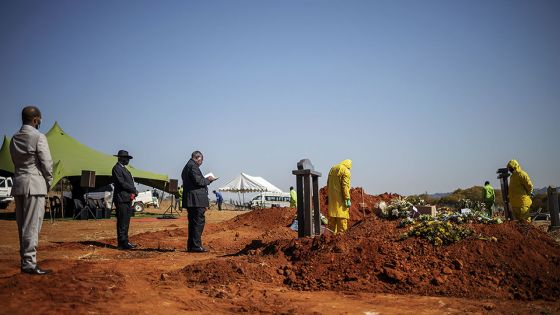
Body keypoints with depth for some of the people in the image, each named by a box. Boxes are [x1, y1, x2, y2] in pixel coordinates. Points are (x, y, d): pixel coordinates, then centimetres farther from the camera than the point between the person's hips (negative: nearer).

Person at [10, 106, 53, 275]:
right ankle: (29, 264, -6)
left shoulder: (14, 138, 13)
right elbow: (47, 163, -12)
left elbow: (16, 162, 13)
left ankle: (25, 259, 19)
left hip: (18, 184, 7)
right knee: (32, 225, -6)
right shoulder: (38, 137, -9)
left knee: (22, 225, 13)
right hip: (34, 184, -7)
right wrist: (48, 182, 4)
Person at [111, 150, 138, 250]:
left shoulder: (123, 168, 21)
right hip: (121, 199, -10)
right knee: (122, 222, -7)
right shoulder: (117, 168, -9)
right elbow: (121, 183, -17)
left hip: (127, 199, 10)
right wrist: (134, 190, -11)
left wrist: (133, 191, 5)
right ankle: (122, 244, -5)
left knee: (126, 222, 12)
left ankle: (125, 242, 18)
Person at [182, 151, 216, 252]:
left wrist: (206, 180, 16)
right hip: (196, 200, -10)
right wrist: (208, 179, -2)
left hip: (189, 200, 10)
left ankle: (191, 246, 17)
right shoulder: (193, 166, -10)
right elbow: (198, 181, -18)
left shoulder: (186, 167, 21)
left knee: (193, 223, 13)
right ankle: (196, 246, -8)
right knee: (199, 222, -8)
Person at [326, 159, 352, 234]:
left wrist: (328, 196, 21)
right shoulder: (346, 171, -9)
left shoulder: (332, 169, 15)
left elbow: (328, 184, 17)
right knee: (342, 217, -4)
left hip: (332, 197, 8)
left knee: (332, 217, 13)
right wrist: (347, 199, -17)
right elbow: (345, 186, -18)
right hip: (340, 198, -7)